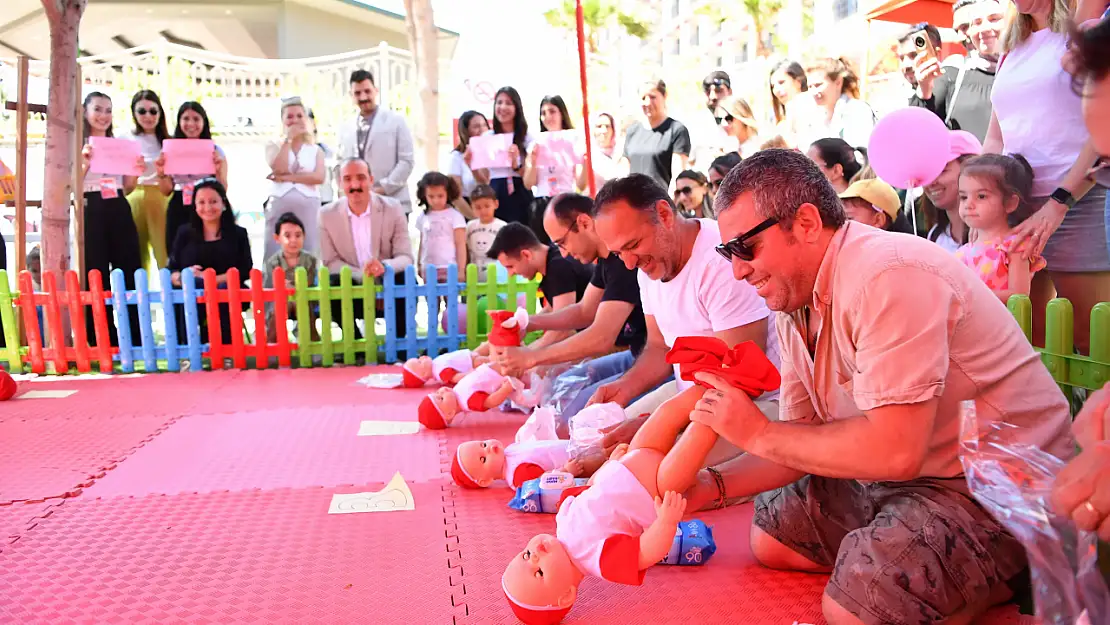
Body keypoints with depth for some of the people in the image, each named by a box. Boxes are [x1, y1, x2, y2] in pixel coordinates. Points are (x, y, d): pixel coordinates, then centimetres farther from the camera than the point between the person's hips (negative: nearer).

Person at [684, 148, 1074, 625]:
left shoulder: (888, 277, -26)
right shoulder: (793, 303, 3)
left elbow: (895, 451, -32)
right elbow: (805, 445, 7)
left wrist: (760, 434, -20)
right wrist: (710, 486, -9)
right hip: (898, 477, 10)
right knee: (770, 536, 13)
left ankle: (990, 585, 3)